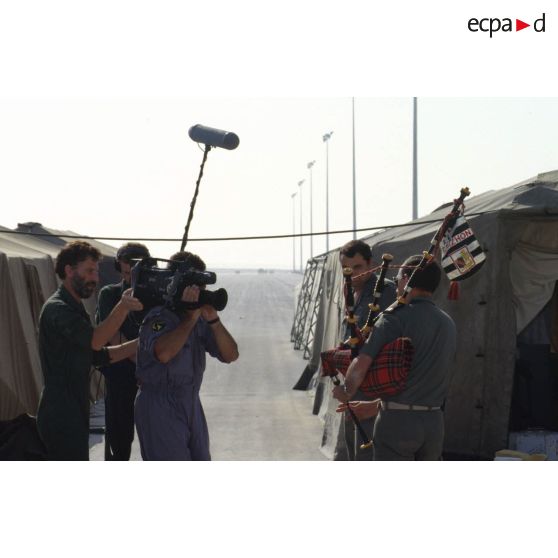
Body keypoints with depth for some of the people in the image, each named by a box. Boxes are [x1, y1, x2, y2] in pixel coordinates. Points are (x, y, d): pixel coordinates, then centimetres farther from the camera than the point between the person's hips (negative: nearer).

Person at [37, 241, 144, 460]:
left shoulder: (73, 308, 18)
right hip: (61, 416, -10)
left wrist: (141, 343, 5)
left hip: (73, 414, 10)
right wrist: (123, 307, -43)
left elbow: (99, 355, 16)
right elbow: (94, 341, -32)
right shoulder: (57, 309, -15)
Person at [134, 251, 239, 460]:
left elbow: (230, 355, 1)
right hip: (160, 409, -8)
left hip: (192, 405, 8)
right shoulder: (159, 317, -14)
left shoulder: (199, 320, 6)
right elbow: (163, 353, -34)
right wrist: (190, 319, -26)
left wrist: (213, 320, -13)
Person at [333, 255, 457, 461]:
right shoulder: (448, 324, 12)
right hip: (434, 422, 6)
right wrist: (376, 406, 20)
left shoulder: (396, 318, -10)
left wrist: (346, 393, 4)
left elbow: (360, 366, -18)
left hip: (398, 421, -6)